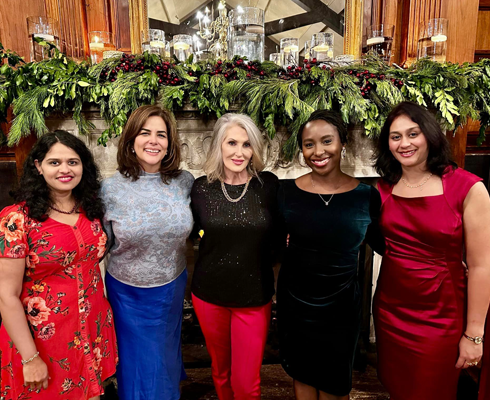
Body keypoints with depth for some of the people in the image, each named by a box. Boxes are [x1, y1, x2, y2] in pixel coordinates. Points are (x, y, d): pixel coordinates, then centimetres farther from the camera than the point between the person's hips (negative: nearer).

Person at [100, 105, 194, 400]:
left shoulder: (185, 182, -10)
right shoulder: (112, 188, -14)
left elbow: (193, 228, 7)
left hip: (172, 288, 2)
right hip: (128, 292, -1)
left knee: (166, 357, 25)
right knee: (137, 364, 18)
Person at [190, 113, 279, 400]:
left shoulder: (268, 185, -8)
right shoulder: (202, 187, -6)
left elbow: (277, 236, 2)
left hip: (254, 296, -1)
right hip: (209, 294, 2)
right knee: (221, 370, 22)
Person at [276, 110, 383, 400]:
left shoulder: (367, 196, -11)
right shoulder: (287, 191, -9)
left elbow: (381, 243, 2)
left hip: (341, 304, 0)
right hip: (295, 300, 1)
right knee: (303, 375, 21)